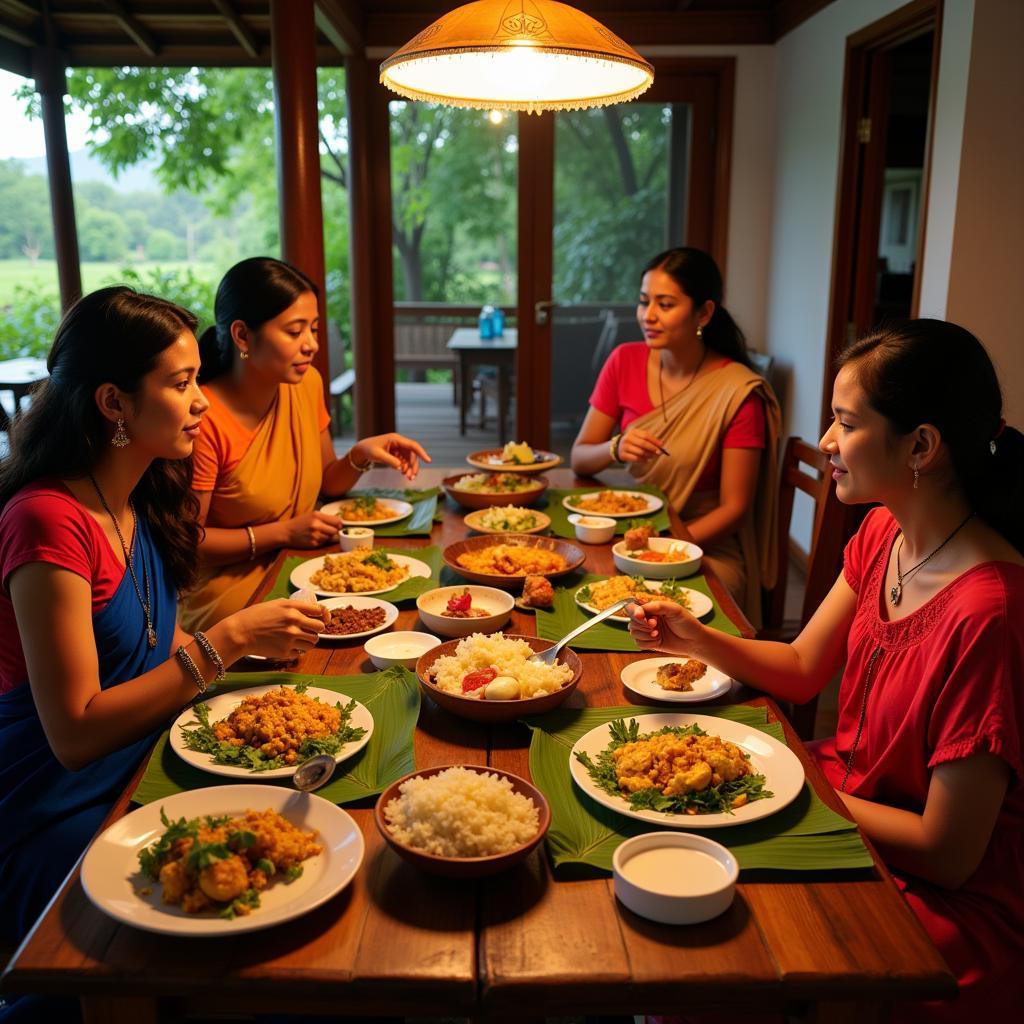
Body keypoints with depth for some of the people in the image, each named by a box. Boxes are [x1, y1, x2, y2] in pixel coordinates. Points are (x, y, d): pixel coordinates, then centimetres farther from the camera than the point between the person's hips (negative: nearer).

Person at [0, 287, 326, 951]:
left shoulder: (141, 499, 5)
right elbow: (74, 733, -21)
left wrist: (253, 640, -6)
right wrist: (228, 640, -22)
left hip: (141, 773, 7)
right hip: (63, 821, -7)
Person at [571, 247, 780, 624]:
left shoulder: (738, 391, -13)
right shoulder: (625, 361, 0)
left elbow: (734, 508, -11)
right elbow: (579, 459, 3)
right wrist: (615, 449, -19)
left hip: (706, 547, -4)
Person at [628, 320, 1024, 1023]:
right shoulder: (882, 533, -4)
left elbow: (947, 853, -24)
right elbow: (801, 669, 5)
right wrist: (697, 639, -10)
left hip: (950, 899, -7)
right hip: (844, 792, 7)